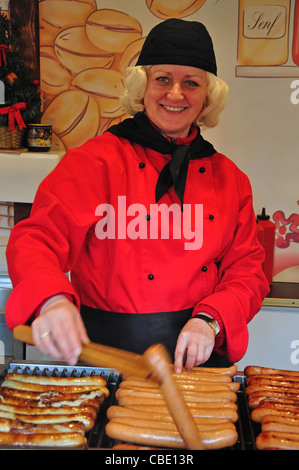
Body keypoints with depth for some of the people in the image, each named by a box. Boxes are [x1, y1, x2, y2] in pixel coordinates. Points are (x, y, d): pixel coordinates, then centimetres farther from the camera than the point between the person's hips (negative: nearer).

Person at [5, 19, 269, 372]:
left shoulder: (228, 177, 7)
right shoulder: (96, 161, -5)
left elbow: (247, 270, 7)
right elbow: (39, 238, -14)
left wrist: (210, 319, -12)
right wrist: (51, 300, -34)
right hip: (106, 353, -3)